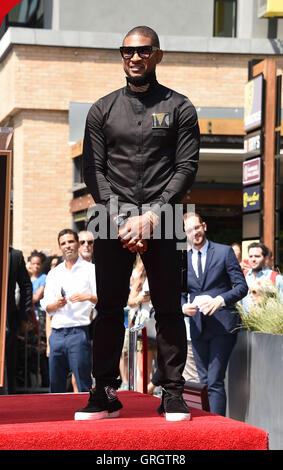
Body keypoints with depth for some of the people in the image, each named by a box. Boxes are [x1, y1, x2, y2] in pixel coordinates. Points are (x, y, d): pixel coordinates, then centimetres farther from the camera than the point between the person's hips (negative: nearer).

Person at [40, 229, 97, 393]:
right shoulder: (54, 273, 18)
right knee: (56, 384, 6)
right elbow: (47, 307, 14)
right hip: (57, 333, 5)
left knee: (84, 385, -9)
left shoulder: (90, 269, 4)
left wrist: (89, 297, -22)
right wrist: (57, 304, -7)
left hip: (79, 332, -5)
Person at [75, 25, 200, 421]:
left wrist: (152, 216, -11)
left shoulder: (179, 108, 7)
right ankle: (106, 394, 6)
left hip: (161, 220, -1)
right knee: (109, 309, 1)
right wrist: (120, 219, -8)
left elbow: (187, 168, 0)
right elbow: (93, 169, 5)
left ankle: (172, 394, 3)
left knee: (169, 309, -2)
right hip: (113, 219, 2)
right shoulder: (103, 109, 12)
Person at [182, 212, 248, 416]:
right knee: (204, 381, 7)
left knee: (215, 381, -12)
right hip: (198, 328, 5)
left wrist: (220, 300, -20)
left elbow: (242, 286, -4)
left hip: (222, 325, -5)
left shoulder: (224, 252, 0)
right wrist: (184, 306, -8)